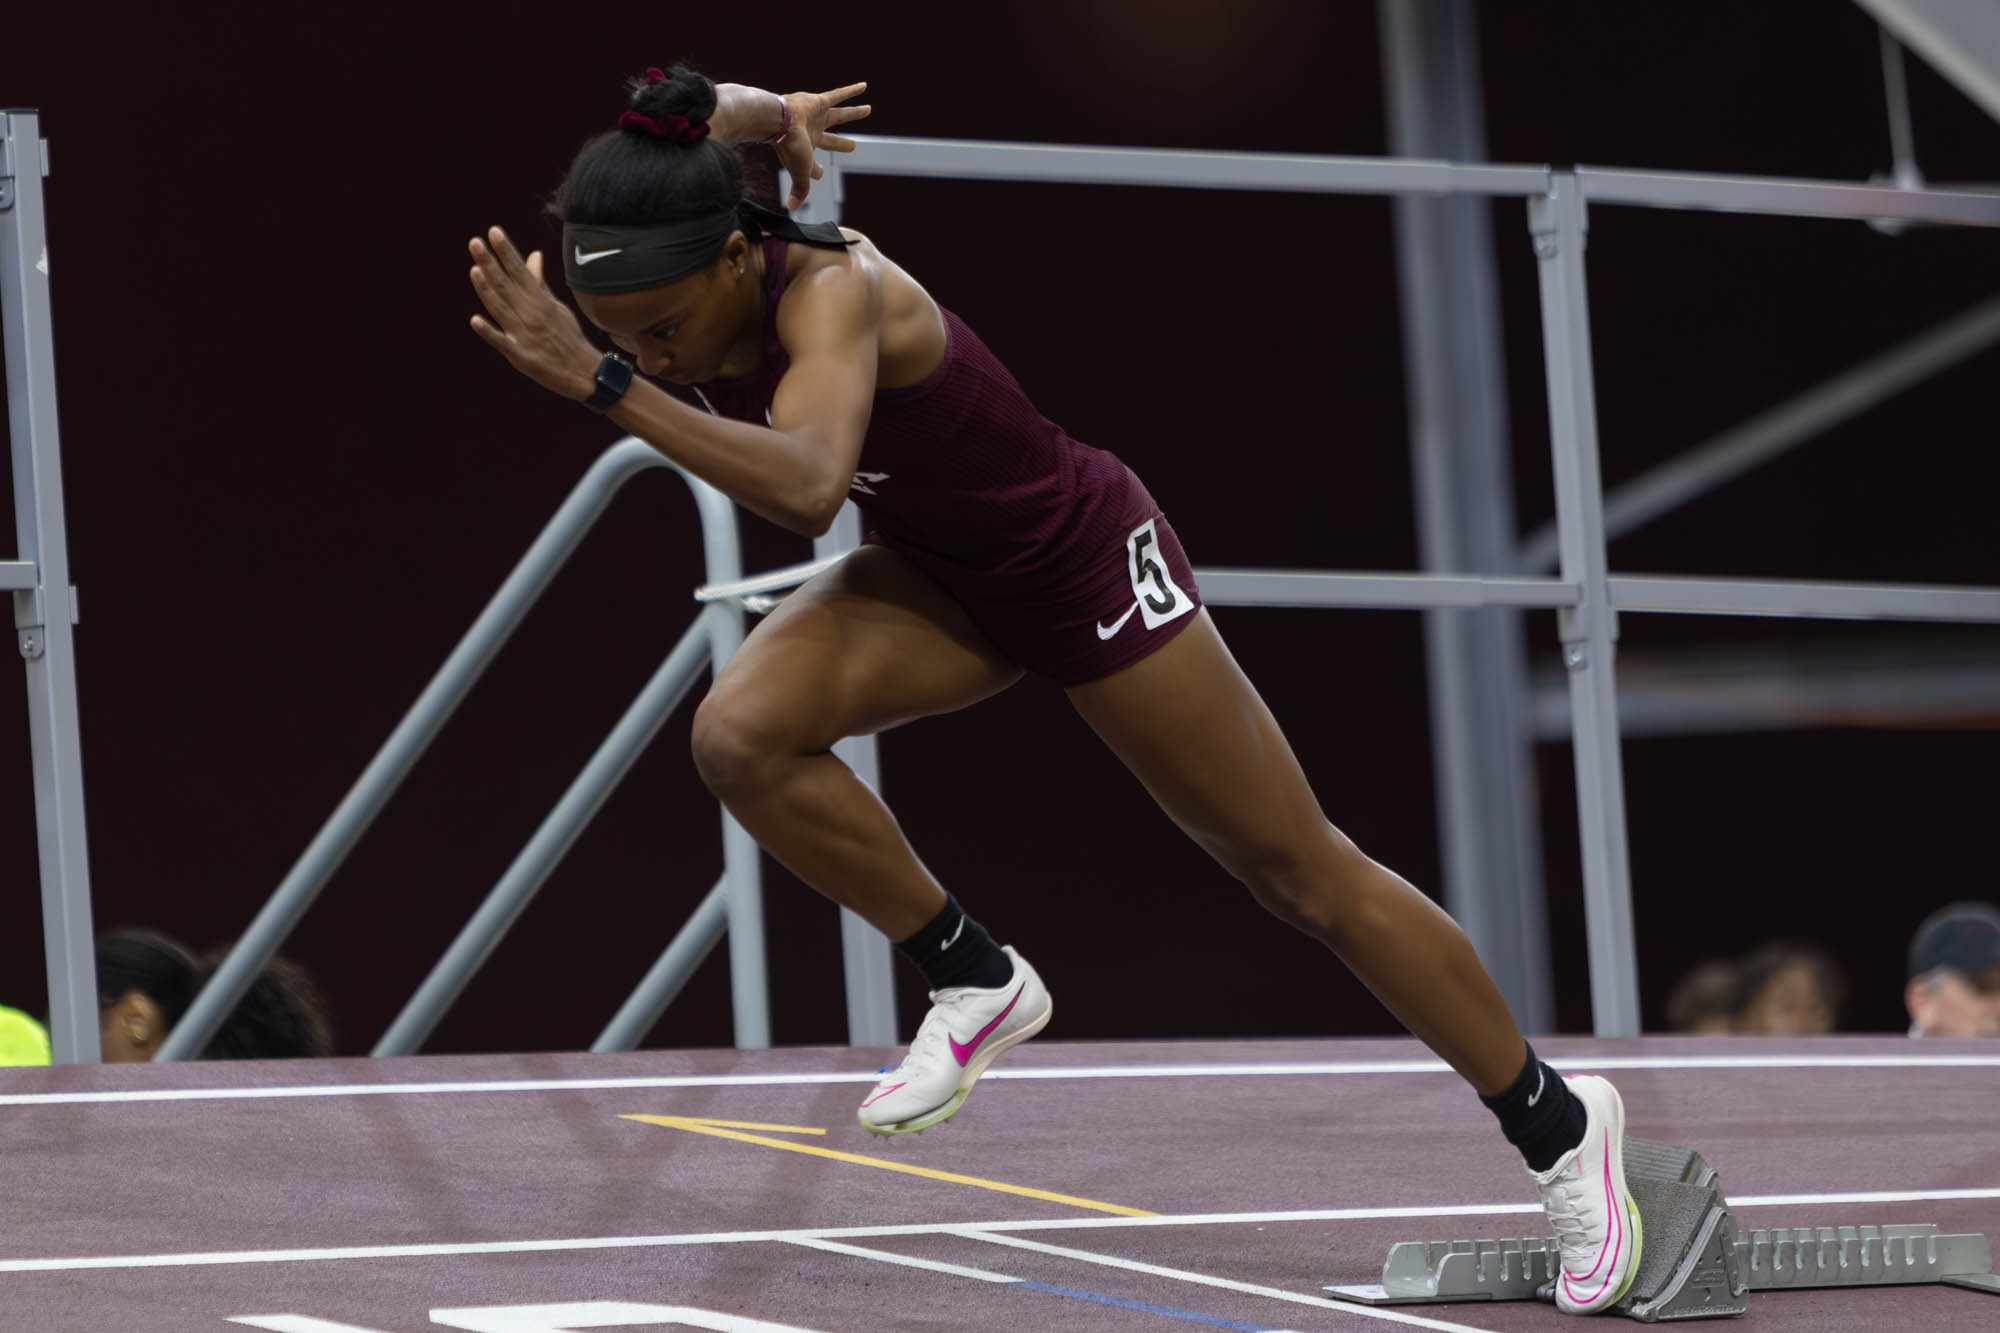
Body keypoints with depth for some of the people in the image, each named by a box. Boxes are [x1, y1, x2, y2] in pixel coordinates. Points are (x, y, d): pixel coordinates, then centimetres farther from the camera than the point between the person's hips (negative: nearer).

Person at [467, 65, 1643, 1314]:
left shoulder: (834, 293, -38)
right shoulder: (669, 249, -18)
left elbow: (805, 488, -57)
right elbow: (715, 116, 3)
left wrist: (605, 384, -64)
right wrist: (767, 115, 22)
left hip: (1088, 567, -6)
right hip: (939, 577, 6)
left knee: (1306, 876, 4)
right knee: (742, 736, -22)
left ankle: (1561, 1126, 22)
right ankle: (977, 983, -1)